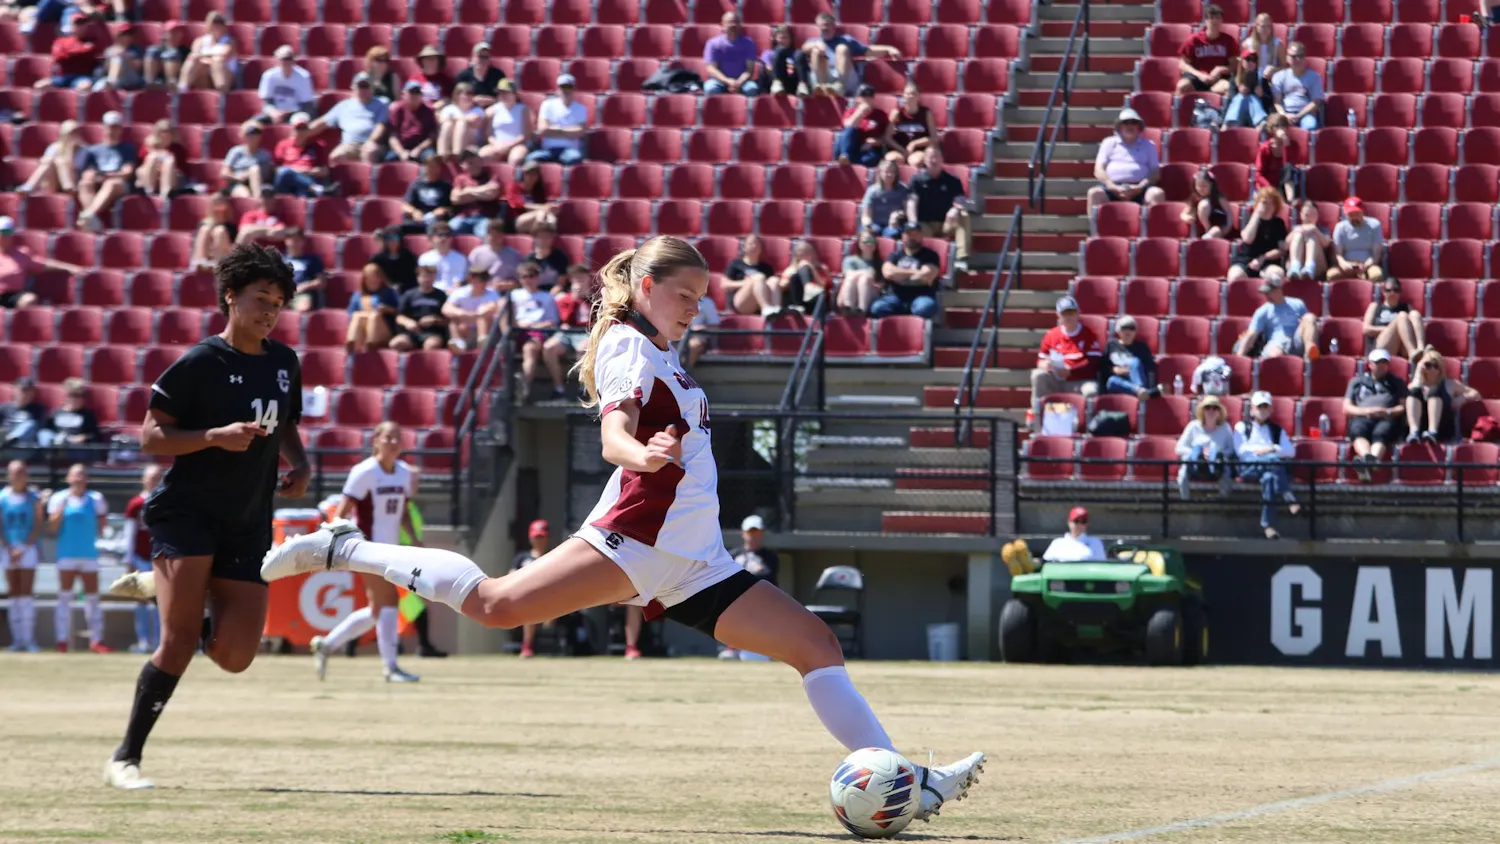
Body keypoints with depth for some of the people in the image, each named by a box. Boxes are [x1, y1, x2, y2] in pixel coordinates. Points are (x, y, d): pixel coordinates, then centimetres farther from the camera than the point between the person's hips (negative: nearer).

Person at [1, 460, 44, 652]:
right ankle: (17, 639, 5)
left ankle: (29, 639, -8)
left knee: (26, 594, -8)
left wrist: (23, 549, -10)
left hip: (28, 548, -2)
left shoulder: (34, 498, 0)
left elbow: (38, 527, -2)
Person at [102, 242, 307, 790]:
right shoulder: (200, 364, -10)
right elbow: (151, 438, -10)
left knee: (234, 656, -4)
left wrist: (299, 465, 4)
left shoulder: (284, 363, 9)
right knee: (181, 640, -18)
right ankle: (126, 758, -7)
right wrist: (216, 436, -24)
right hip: (186, 513, -6)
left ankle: (160, 588, 24)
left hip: (247, 525, 6)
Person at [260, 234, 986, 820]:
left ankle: (904, 783, -2)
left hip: (693, 563, 9)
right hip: (637, 535, -9)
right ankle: (345, 550, -6)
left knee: (815, 644, 2)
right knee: (496, 603, -23)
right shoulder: (626, 342, -3)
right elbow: (615, 433, -21)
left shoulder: (661, 354, 24)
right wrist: (643, 453, -40)